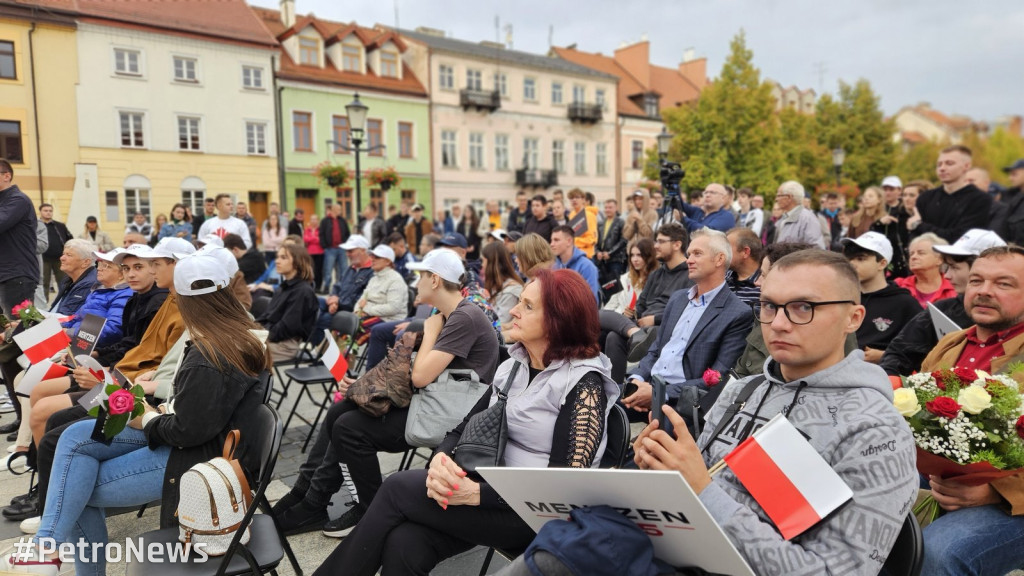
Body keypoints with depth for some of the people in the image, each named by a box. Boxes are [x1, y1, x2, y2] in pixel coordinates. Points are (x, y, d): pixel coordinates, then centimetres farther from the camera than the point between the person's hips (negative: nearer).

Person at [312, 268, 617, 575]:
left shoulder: (583, 385, -13)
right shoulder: (514, 366, 9)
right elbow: (464, 429, 7)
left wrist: (475, 493, -26)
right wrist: (440, 459, -17)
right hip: (492, 489, 6)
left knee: (398, 488, -17)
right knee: (402, 545, -22)